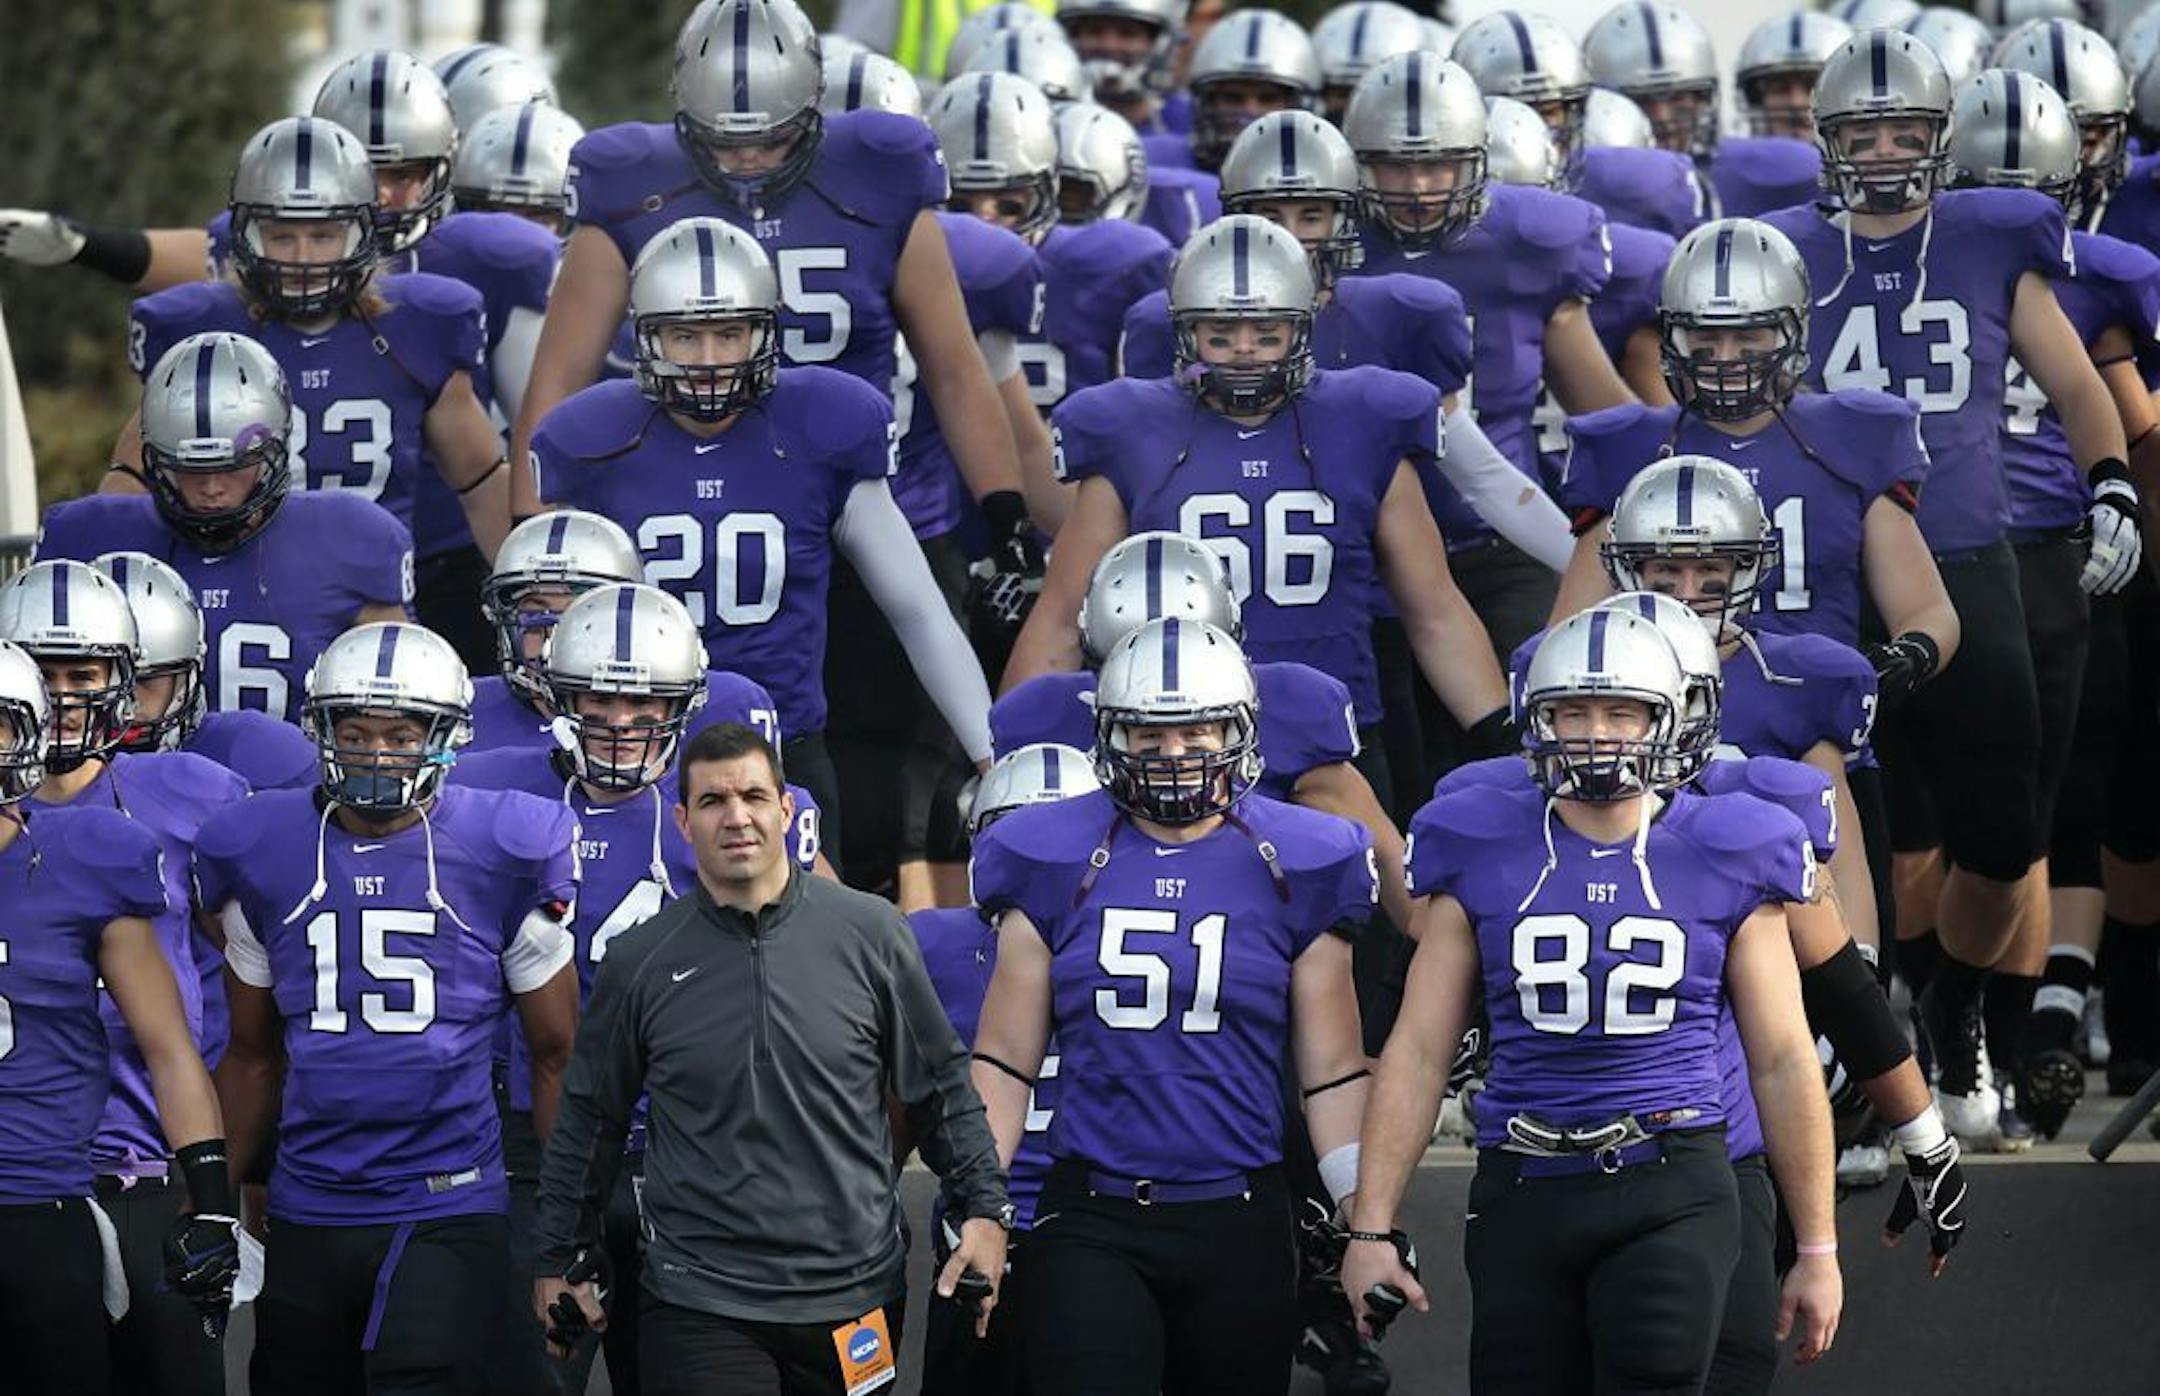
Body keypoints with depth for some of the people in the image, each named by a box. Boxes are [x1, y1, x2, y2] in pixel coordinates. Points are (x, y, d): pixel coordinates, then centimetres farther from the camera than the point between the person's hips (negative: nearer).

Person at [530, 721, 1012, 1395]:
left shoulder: (869, 934, 2)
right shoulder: (641, 961, 2)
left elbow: (940, 1089, 10)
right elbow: (591, 1119, 12)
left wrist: (983, 1211, 4)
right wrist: (558, 1258, 15)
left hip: (856, 1292, 1)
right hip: (700, 1306, -1)